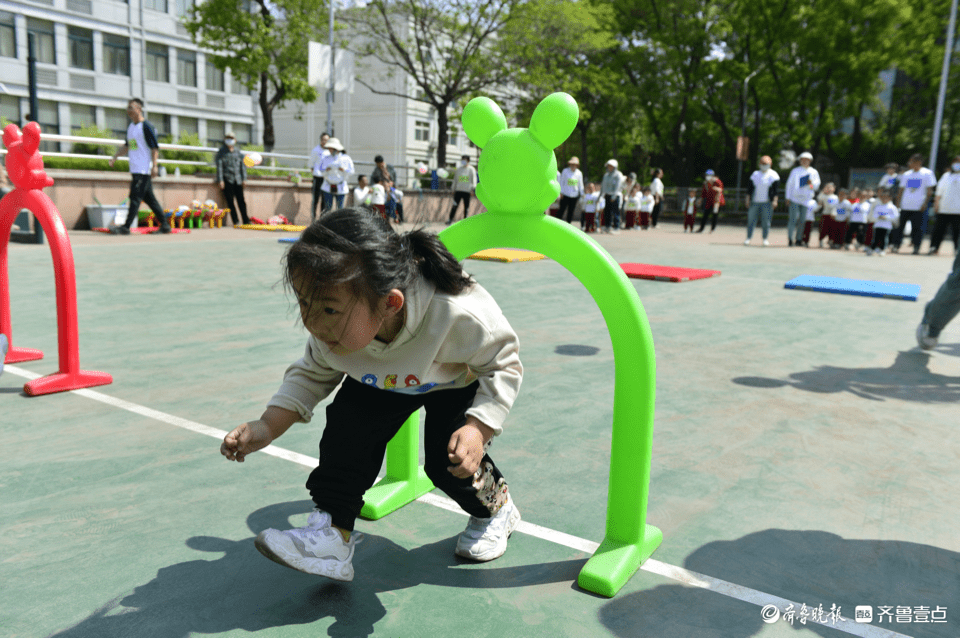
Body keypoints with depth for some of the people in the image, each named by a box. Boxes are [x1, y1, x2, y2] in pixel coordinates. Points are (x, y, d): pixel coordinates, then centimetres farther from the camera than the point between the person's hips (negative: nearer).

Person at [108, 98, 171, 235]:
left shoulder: (146, 126, -9)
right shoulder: (130, 126, 18)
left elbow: (155, 148, -13)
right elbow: (127, 146, 27)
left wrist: (154, 166, -20)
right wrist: (115, 156, 16)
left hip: (144, 169, -9)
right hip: (135, 169, 9)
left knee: (135, 197, -10)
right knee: (149, 198, 9)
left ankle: (126, 227, -11)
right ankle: (164, 224, 13)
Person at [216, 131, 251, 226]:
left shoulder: (238, 151, 13)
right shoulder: (221, 151, 4)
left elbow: (242, 165, 15)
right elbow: (219, 166, 0)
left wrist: (244, 178, 8)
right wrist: (220, 180, -7)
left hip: (238, 180, 3)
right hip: (227, 179, -2)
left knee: (241, 200, 0)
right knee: (230, 201, -5)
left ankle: (246, 221, 5)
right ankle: (235, 222, -2)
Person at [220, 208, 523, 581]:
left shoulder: (458, 315, -45)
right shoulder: (332, 331, -29)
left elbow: (504, 364, -27)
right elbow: (312, 375, -9)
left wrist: (478, 429, -39)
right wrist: (267, 427, -23)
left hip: (460, 382, -4)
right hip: (384, 382, 4)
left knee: (447, 459, -17)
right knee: (348, 421, -18)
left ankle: (496, 507, 17)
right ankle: (331, 530, -9)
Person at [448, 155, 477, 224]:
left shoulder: (471, 169, 3)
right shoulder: (458, 169, 15)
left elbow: (474, 179, 0)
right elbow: (455, 179, 20)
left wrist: (473, 187, -12)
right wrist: (453, 189, 17)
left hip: (467, 191, -3)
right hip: (458, 190, 3)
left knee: (466, 207, 1)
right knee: (455, 205, -4)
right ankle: (450, 220, -3)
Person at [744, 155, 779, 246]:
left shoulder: (773, 175, 1)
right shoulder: (755, 174, 11)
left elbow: (775, 189, -3)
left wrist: (774, 200, -10)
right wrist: (748, 199, 10)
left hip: (766, 202, -3)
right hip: (755, 201, 3)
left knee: (766, 221, -1)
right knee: (751, 220, 0)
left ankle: (765, 239, 10)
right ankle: (748, 238, 7)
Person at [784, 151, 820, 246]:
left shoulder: (814, 172, 13)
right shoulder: (795, 171, 9)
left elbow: (817, 186, 12)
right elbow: (789, 183, 9)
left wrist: (812, 183, -11)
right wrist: (788, 197, 2)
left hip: (806, 199, 2)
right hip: (795, 198, -2)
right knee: (794, 218, -13)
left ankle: (798, 239, 11)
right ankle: (790, 239, -10)